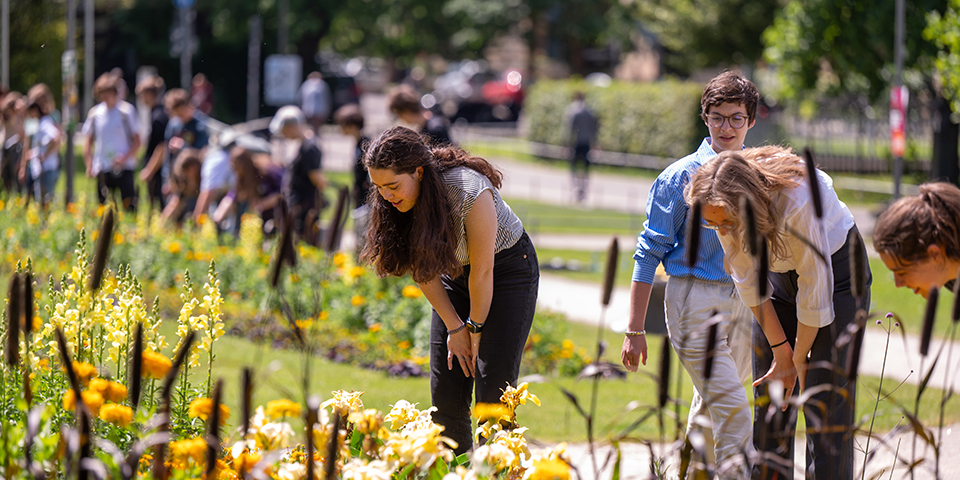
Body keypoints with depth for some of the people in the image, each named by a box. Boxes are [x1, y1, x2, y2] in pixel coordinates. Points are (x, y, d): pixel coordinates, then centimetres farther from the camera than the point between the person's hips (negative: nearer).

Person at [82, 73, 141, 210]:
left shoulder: (126, 111, -2)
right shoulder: (95, 112, 7)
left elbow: (137, 141, -1)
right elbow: (89, 141, 14)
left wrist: (125, 158, -15)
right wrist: (89, 164, 2)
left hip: (123, 167, -3)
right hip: (102, 169, 3)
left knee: (128, 204, -12)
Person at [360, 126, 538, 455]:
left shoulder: (470, 191, -34)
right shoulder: (395, 203, -15)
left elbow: (482, 271, -24)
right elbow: (423, 269, -4)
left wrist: (475, 328, -12)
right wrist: (454, 328, -5)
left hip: (508, 269, -5)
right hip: (455, 273, 5)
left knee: (492, 390, -14)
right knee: (445, 392, -2)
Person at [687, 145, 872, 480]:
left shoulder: (797, 201, -37)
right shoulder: (725, 207, -21)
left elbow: (815, 288, -26)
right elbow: (747, 281, -8)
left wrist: (799, 358, -14)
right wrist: (781, 351, -5)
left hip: (836, 269, -5)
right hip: (779, 273, 5)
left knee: (826, 402, -12)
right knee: (769, 397, 1)